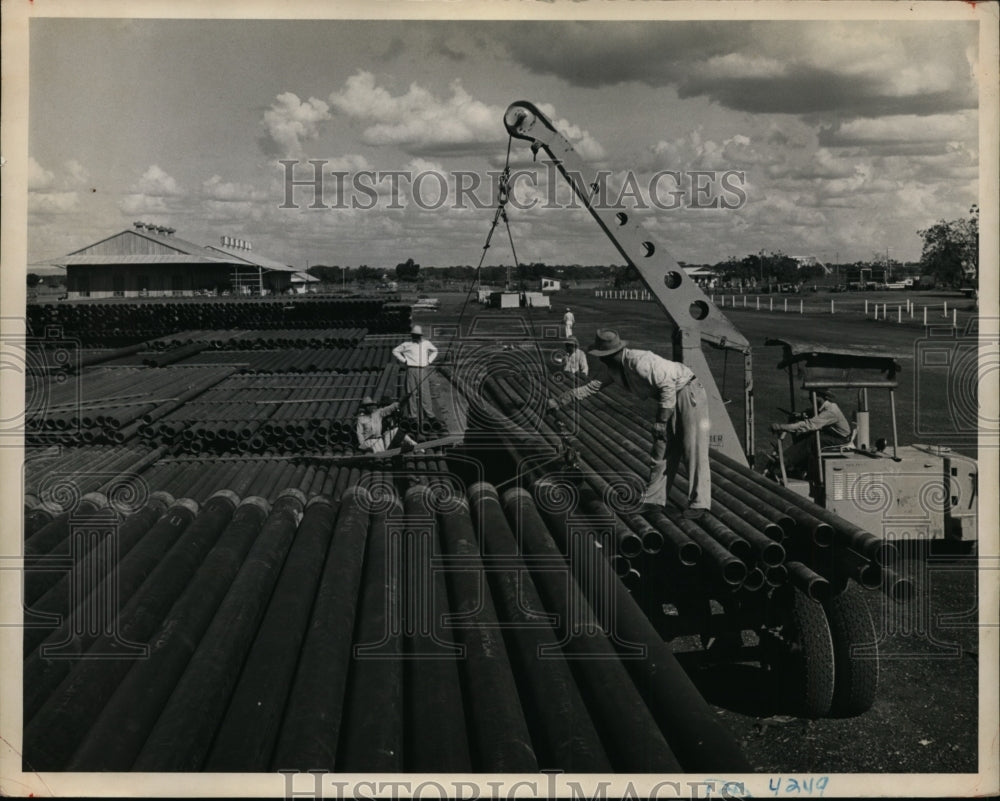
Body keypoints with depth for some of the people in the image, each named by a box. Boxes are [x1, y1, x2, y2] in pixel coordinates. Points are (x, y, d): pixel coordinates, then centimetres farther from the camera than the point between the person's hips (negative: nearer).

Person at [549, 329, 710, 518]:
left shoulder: (639, 362, -28)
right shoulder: (617, 368, 2)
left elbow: (668, 385, -28)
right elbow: (594, 386, 15)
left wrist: (661, 421, -23)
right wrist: (559, 400, 16)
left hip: (688, 393, -9)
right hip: (670, 397, 9)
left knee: (693, 447, -8)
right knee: (662, 448, 9)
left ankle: (698, 503, -4)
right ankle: (653, 499, 14)